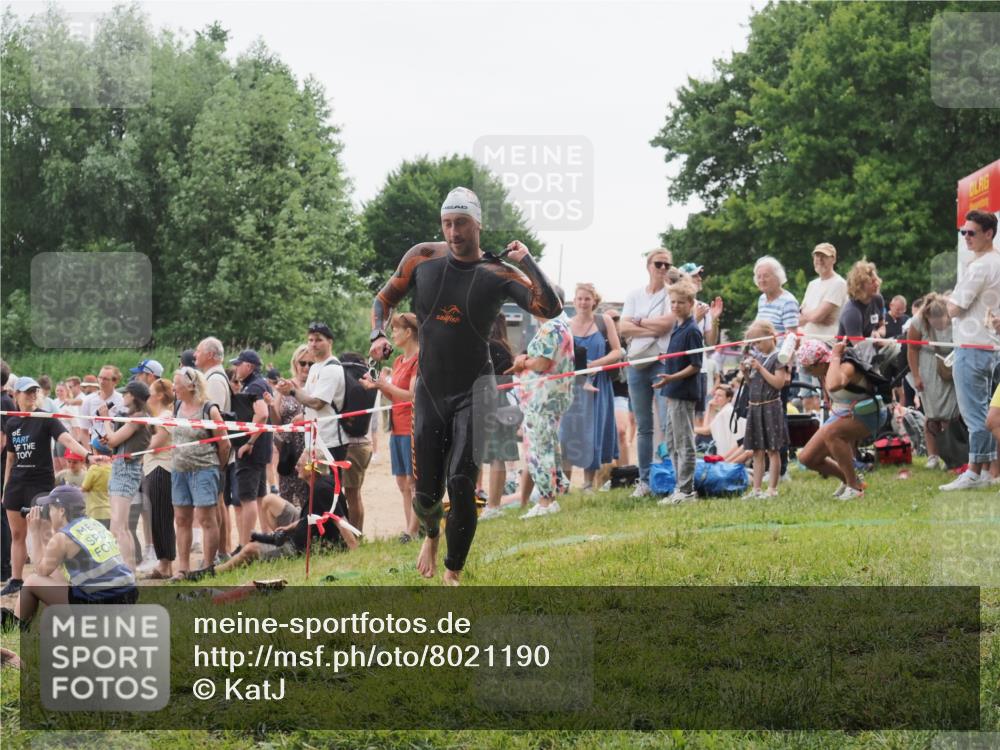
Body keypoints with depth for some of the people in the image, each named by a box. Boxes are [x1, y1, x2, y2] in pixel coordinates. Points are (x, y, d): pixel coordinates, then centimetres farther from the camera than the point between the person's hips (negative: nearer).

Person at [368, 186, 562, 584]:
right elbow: (385, 299, 12)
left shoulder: (497, 274, -8)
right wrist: (378, 335, -7)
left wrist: (525, 259, -19)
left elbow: (550, 308, -19)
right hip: (429, 390, 2)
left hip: (473, 391, -2)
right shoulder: (423, 257, 0)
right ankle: (431, 535, 41)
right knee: (426, 492, 5)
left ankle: (453, 573, 1)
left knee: (462, 484, -16)